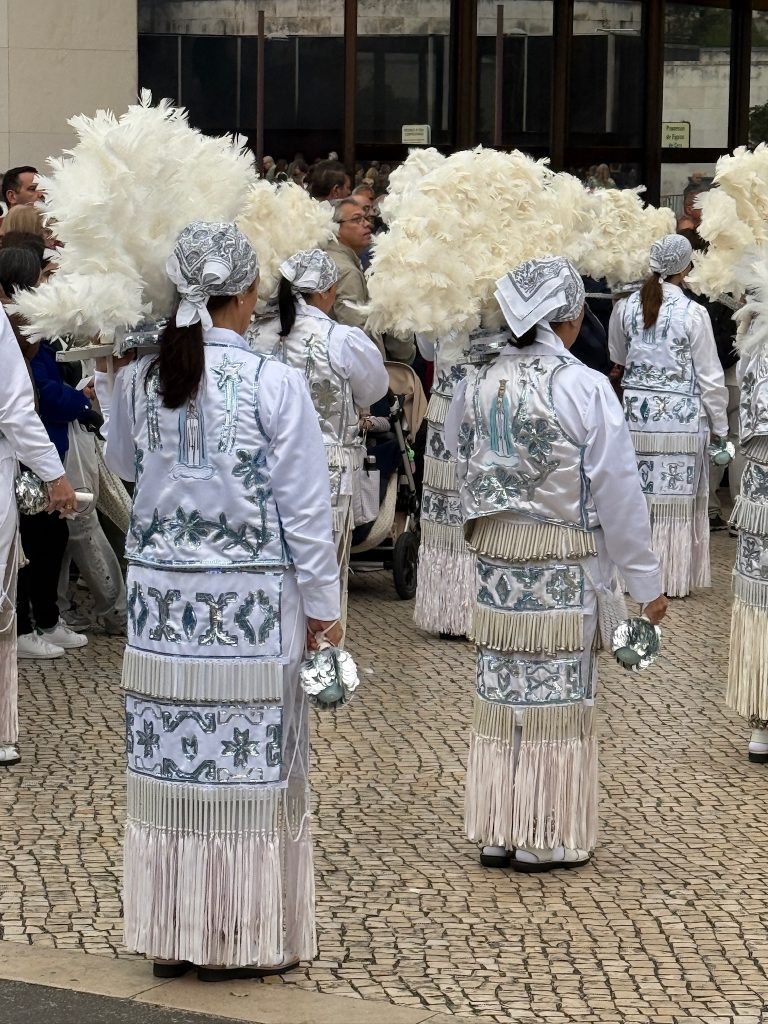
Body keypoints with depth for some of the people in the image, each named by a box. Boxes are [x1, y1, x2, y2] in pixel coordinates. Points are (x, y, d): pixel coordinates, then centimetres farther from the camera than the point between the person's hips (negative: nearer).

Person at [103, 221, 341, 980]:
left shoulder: (138, 379, 0)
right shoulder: (274, 383, -12)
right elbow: (305, 506, -8)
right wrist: (323, 603, 2)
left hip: (161, 595, 4)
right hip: (251, 602, -4)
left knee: (170, 760, 10)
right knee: (245, 763, 5)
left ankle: (170, 932, 20)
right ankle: (241, 936, 13)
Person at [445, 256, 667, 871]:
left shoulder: (476, 384, 0)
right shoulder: (585, 389, -14)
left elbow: (461, 468, 9)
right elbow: (619, 493, -11)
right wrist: (646, 581, -3)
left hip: (496, 562, 5)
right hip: (564, 569, -5)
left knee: (502, 691, 12)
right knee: (558, 694, 4)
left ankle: (498, 832, 19)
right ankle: (547, 839, 11)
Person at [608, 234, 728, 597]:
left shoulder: (625, 308, -1)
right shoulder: (694, 314, -11)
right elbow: (710, 378, -6)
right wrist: (720, 426, 4)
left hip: (637, 414, 3)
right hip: (681, 417, -3)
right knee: (677, 499, 5)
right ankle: (673, 577, 11)